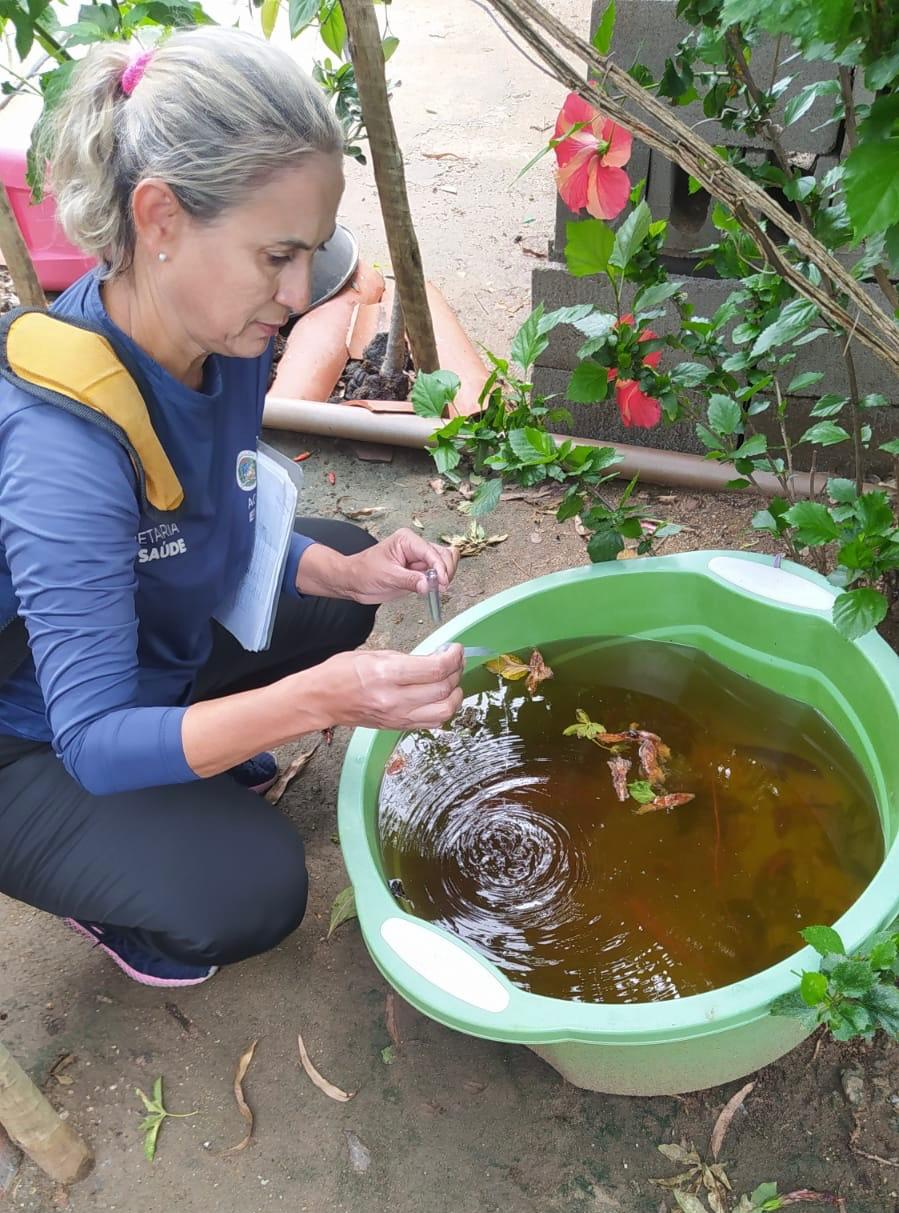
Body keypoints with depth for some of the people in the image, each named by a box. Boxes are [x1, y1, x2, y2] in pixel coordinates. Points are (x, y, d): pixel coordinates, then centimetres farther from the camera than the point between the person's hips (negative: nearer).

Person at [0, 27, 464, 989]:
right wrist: (317, 700, -48)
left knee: (340, 562, 10)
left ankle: (207, 755, 19)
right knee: (250, 890, -24)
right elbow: (94, 741, -35)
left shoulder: (226, 341, -14)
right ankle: (100, 894, 10)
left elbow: (226, 530, 1)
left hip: (148, 647, 8)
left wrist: (345, 574, -17)